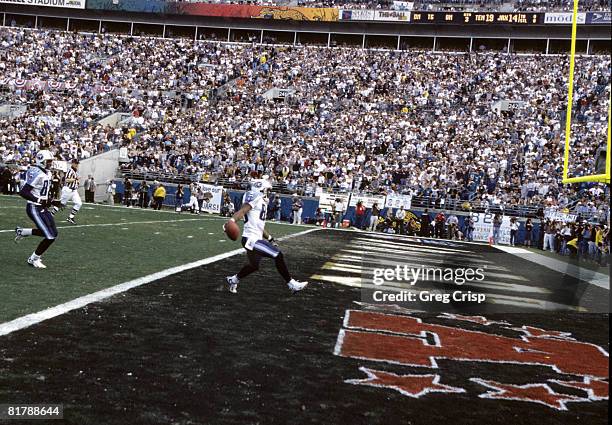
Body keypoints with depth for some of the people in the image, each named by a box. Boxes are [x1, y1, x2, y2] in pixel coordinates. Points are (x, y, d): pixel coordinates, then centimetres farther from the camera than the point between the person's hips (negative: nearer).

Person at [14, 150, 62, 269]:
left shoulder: (47, 174, 11)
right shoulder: (36, 173, -19)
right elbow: (23, 192, -23)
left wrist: (51, 202, 9)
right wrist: (39, 200, -27)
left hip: (43, 208, 9)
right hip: (34, 209, -9)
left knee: (53, 233, 11)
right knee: (50, 237, -10)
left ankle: (21, 232, 26)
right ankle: (33, 259, 10)